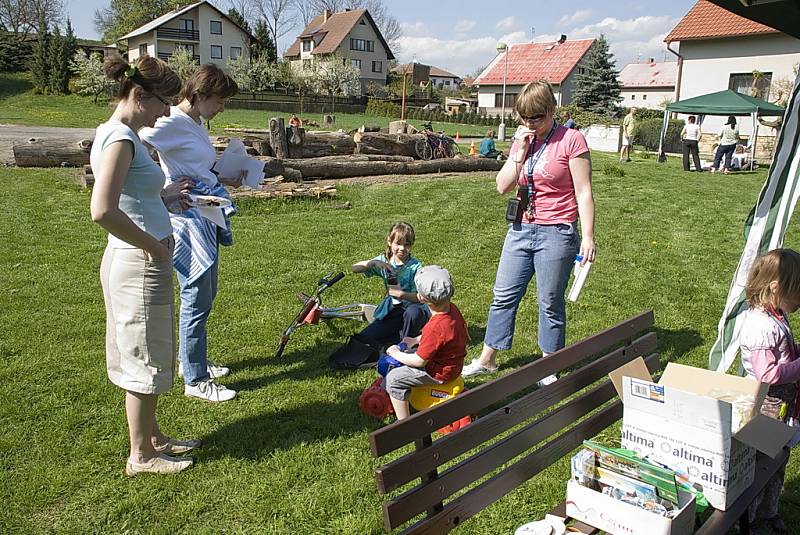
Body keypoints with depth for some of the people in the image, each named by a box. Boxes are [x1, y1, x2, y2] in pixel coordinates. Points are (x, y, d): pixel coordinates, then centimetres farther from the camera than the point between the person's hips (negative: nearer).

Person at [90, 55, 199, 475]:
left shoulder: (120, 135, 12)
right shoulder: (119, 138, -18)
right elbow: (103, 211, -30)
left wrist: (166, 198, 11)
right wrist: (153, 245, -19)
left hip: (144, 263, 10)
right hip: (139, 266, -10)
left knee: (150, 357, 20)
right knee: (145, 360, 4)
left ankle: (151, 437, 36)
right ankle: (141, 455, 22)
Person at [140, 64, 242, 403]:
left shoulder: (197, 124, 14)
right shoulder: (172, 122, -14)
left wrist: (224, 181, 10)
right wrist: (168, 187, -23)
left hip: (206, 218, 10)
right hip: (187, 218, -10)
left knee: (205, 295, 19)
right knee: (196, 299, -2)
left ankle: (191, 359, 36)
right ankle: (195, 380, 11)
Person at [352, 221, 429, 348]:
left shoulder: (415, 266, -13)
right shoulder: (384, 260, 0)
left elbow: (420, 297, -17)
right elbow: (355, 268, -6)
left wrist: (401, 294, -34)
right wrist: (374, 262, -23)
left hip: (412, 307, -4)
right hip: (391, 311, 4)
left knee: (413, 312, -41)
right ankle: (400, 334, 5)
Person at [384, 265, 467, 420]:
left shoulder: (435, 327, -35)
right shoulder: (452, 308, -7)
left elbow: (419, 361, -26)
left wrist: (396, 353, -11)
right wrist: (416, 340, 9)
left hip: (439, 373, -10)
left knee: (393, 378, -7)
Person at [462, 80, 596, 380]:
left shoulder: (571, 139, -8)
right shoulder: (522, 141, 9)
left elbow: (583, 192, -10)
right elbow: (503, 187, 2)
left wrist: (588, 237, -14)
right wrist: (520, 153, -9)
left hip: (556, 233, -5)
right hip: (521, 229, 6)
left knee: (550, 303, 5)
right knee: (503, 296, 11)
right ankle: (487, 359, 24)